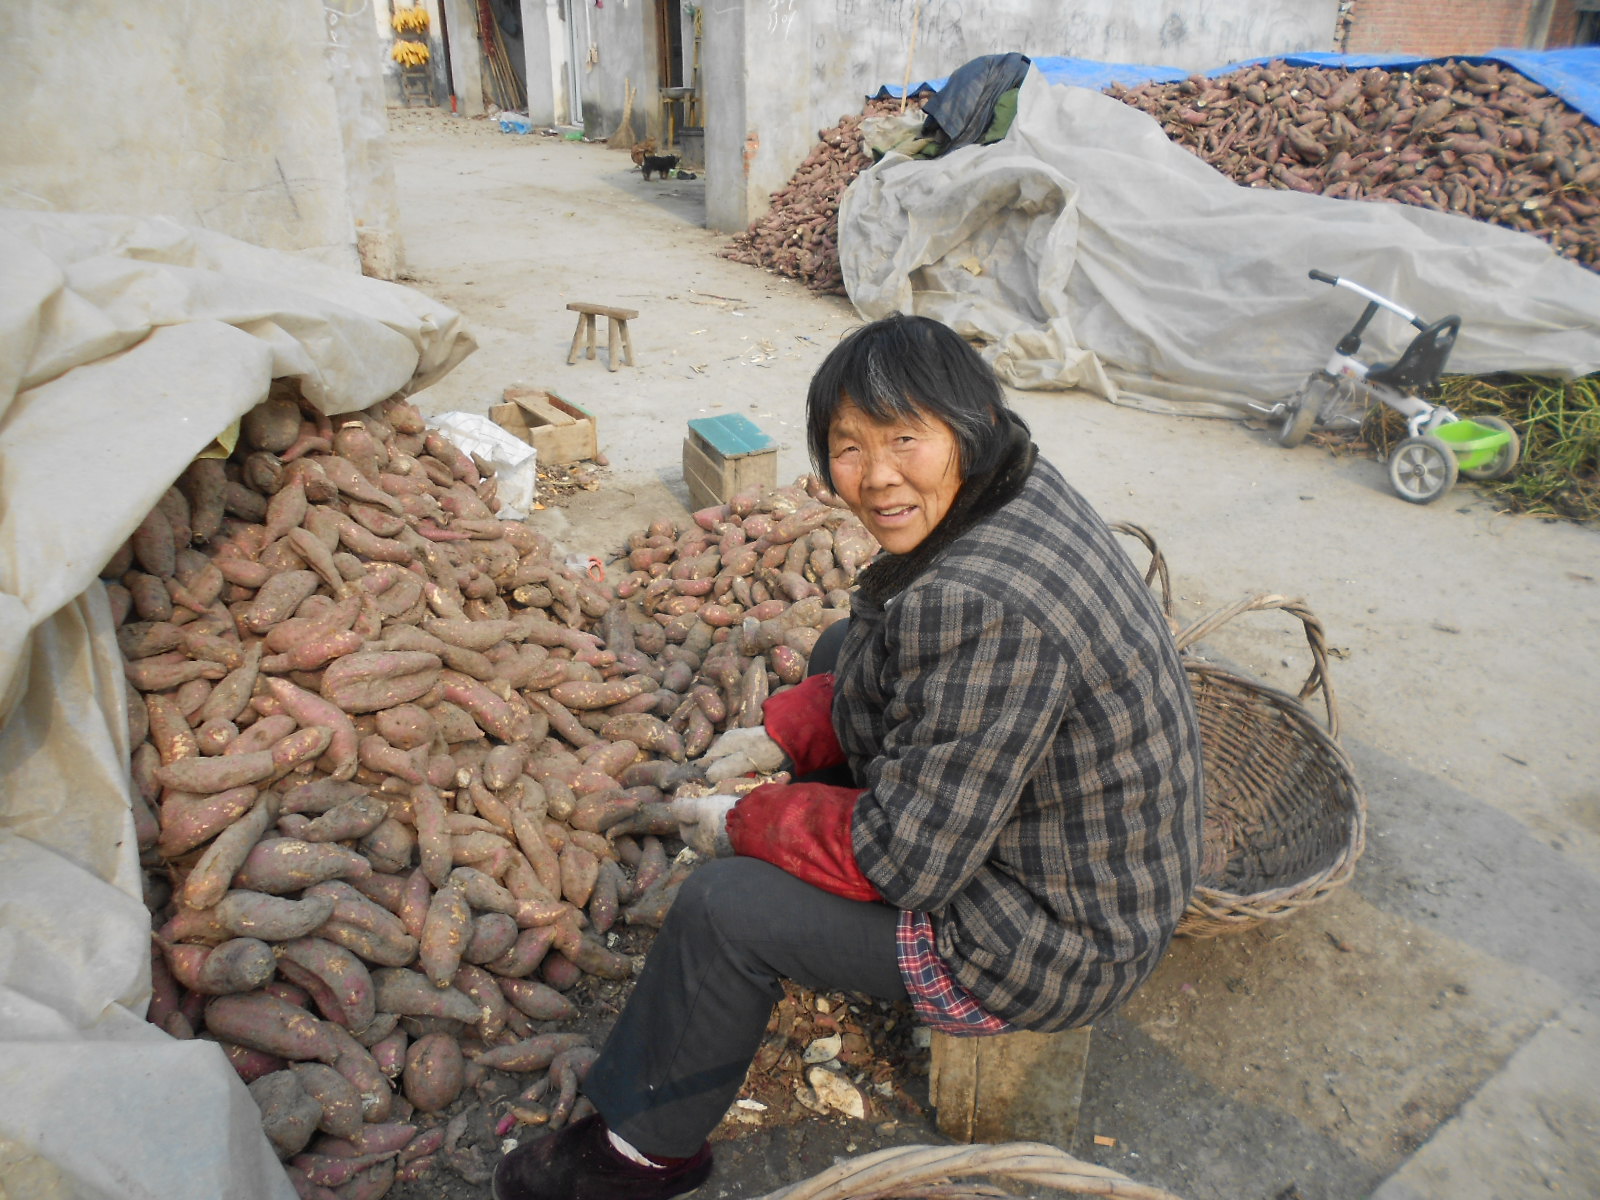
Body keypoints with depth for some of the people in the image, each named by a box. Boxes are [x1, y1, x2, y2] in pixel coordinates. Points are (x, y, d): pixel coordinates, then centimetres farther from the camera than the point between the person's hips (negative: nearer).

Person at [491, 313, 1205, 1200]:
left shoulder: (982, 609, -35)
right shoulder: (1013, 490, -4)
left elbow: (908, 857, -28)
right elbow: (919, 682, 10)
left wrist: (747, 823, -12)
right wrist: (785, 732, 0)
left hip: (1053, 936, -10)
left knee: (723, 910, -11)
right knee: (847, 644, 19)